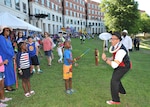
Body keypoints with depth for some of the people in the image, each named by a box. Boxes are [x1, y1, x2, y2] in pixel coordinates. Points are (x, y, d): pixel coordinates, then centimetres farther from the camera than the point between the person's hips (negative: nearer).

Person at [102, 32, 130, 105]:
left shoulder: (121, 50, -37)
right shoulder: (114, 47, -9)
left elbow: (114, 65, -41)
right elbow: (114, 57, 9)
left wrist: (105, 59, -40)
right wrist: (110, 59, -10)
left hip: (123, 67, -10)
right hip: (119, 65, 10)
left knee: (114, 80, -12)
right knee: (116, 78, 26)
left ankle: (116, 100, 0)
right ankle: (122, 91, 52)